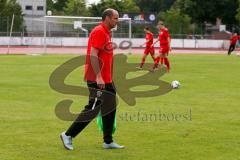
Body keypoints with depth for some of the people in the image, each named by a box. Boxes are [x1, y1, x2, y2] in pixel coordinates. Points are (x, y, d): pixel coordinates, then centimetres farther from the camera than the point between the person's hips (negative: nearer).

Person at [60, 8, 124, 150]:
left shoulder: (106, 32, 16)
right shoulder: (99, 32, -14)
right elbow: (93, 55, -22)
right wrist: (98, 77, -26)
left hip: (106, 80, 10)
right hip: (98, 80, -10)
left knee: (110, 108, 12)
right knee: (92, 110, -7)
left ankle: (108, 141, 18)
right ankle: (68, 135, 2)